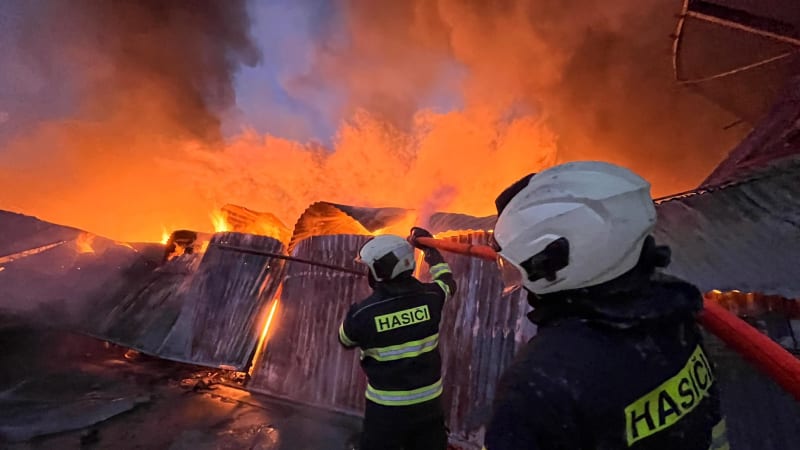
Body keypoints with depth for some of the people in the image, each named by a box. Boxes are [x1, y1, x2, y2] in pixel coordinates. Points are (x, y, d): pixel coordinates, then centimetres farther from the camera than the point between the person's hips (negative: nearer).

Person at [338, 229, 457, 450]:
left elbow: (345, 341, 1)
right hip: (429, 402, 3)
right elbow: (448, 282, 11)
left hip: (386, 407, -2)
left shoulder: (362, 313, -22)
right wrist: (430, 248, 22)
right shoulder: (429, 297, -14)